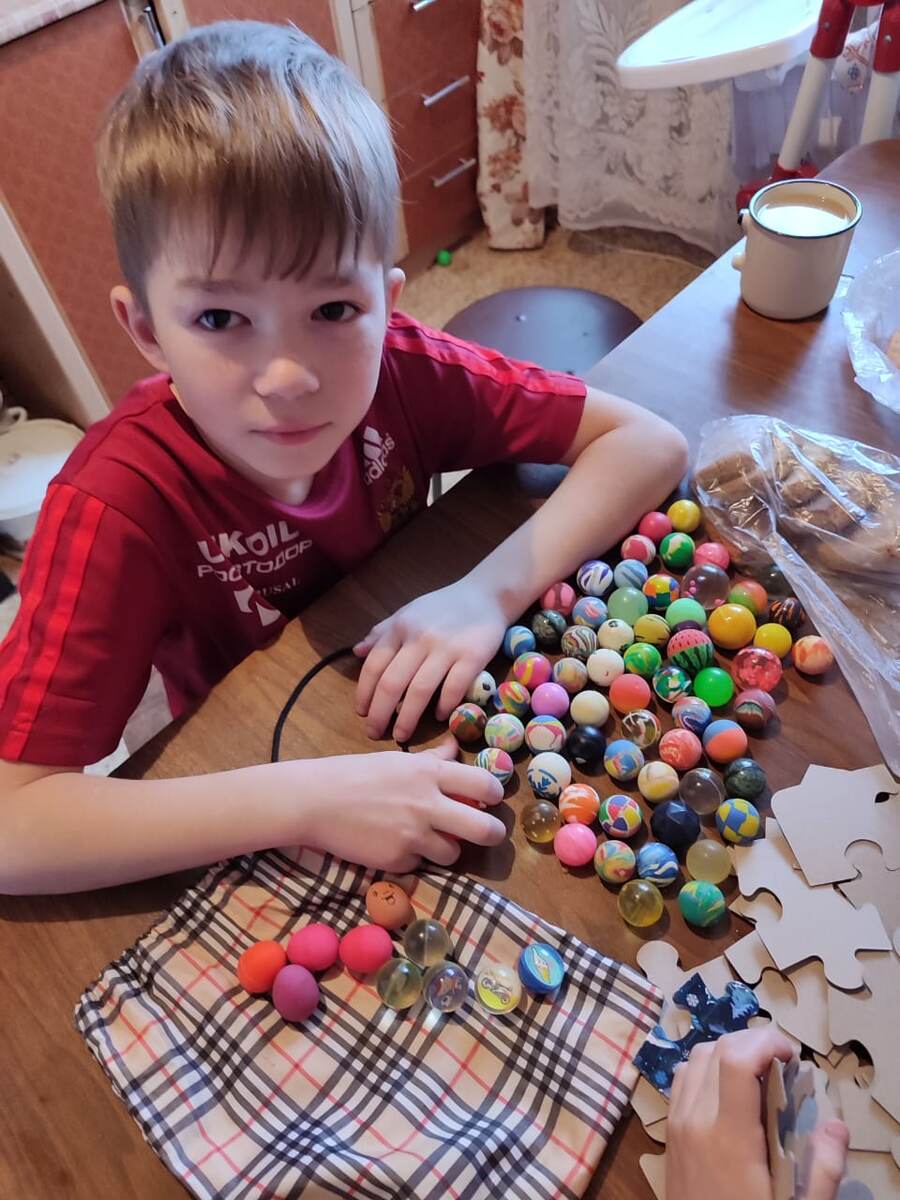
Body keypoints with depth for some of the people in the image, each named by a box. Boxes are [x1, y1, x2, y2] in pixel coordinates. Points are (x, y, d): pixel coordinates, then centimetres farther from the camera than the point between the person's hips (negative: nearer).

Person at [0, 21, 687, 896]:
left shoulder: (398, 368, -21)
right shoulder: (119, 503, -28)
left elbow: (649, 443, -18)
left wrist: (488, 591, -32)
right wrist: (309, 799, -40)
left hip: (424, 738, 2)